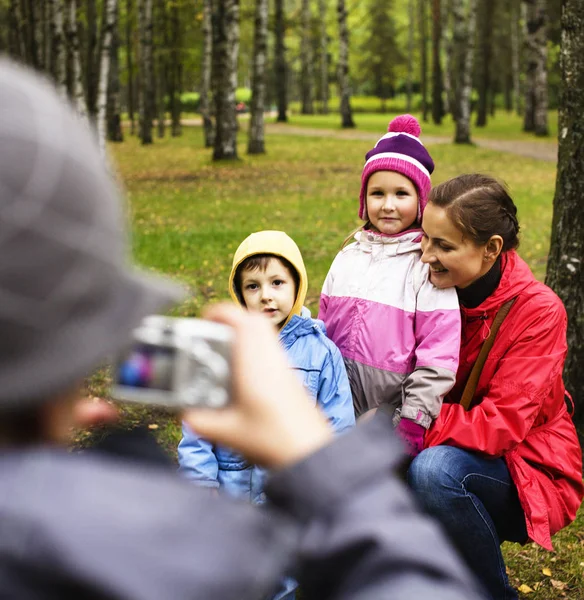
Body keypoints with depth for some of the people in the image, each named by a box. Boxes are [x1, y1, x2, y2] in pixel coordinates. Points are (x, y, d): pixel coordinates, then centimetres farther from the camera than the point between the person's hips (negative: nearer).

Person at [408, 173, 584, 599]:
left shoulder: (537, 310, -19)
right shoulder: (441, 289, -5)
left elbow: (502, 424, -24)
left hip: (528, 474, -5)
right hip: (457, 453, 5)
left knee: (434, 469, -33)